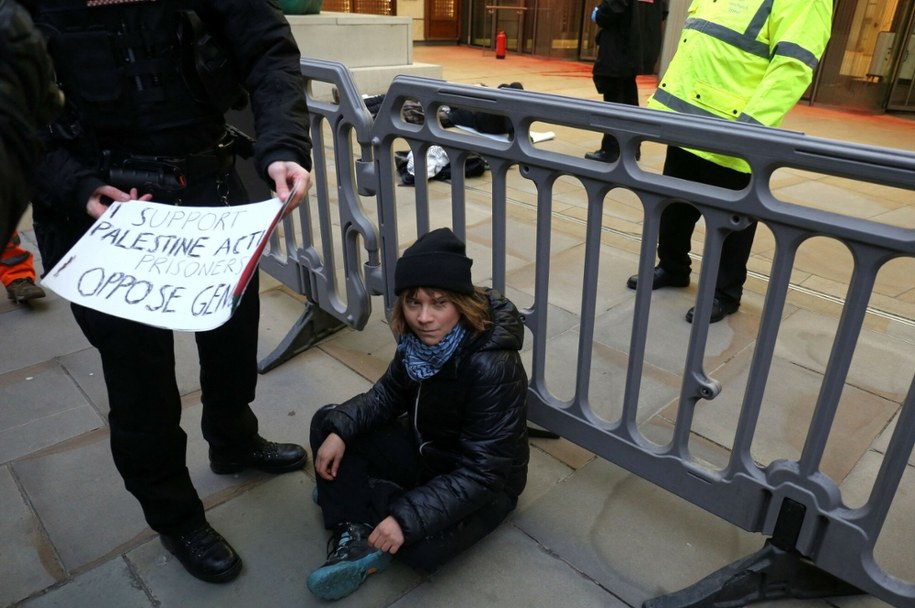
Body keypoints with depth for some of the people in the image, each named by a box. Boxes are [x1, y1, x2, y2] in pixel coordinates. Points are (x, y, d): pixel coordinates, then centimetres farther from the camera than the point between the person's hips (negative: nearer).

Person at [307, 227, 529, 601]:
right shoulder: (420, 339, -13)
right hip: (425, 449, 7)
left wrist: (407, 517, -35)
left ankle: (354, 492, -4)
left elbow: (479, 473, -31)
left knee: (418, 541, -33)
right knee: (327, 424, -2)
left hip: (483, 483, -6)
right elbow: (389, 394, 2)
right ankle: (355, 530, -13)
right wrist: (340, 429, -15)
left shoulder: (492, 368, -34)